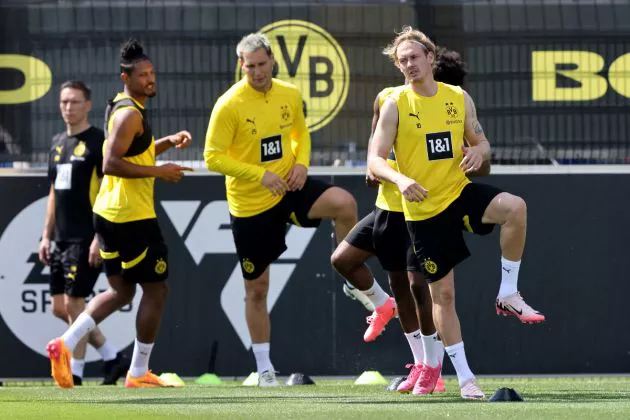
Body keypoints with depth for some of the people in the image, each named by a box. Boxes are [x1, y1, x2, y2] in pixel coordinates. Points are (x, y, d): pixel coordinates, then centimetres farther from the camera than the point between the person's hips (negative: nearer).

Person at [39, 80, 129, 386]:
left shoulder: (97, 142, -8)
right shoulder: (58, 143, 15)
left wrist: (99, 238, -18)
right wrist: (47, 235, 16)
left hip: (85, 240, -8)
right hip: (62, 240, 8)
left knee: (73, 303, -8)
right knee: (59, 307, 8)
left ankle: (74, 374, 0)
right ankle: (112, 357, 17)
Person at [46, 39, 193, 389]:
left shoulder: (121, 109, 14)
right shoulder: (130, 114, -17)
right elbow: (111, 164, -25)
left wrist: (168, 142, 16)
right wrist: (159, 172, -21)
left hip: (110, 214, 10)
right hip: (132, 216, -10)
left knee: (121, 292, 15)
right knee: (155, 290, 2)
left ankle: (65, 344, 2)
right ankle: (139, 373, 6)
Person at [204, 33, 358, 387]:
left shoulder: (290, 95, -2)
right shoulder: (229, 105, -15)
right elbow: (213, 157, -16)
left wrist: (302, 163, -5)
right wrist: (259, 174, -25)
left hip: (289, 187, 3)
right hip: (250, 205, -2)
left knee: (345, 204, -27)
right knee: (257, 288, 7)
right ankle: (265, 369, 21)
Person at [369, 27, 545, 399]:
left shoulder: (459, 98, 4)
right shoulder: (396, 105, -5)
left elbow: (481, 143, 12)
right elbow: (375, 160, -9)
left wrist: (479, 151, -13)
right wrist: (401, 179, -29)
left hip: (460, 192, 2)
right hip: (424, 209, -2)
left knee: (514, 207, -29)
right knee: (443, 293, 1)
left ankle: (508, 295, -14)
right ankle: (465, 378, 12)